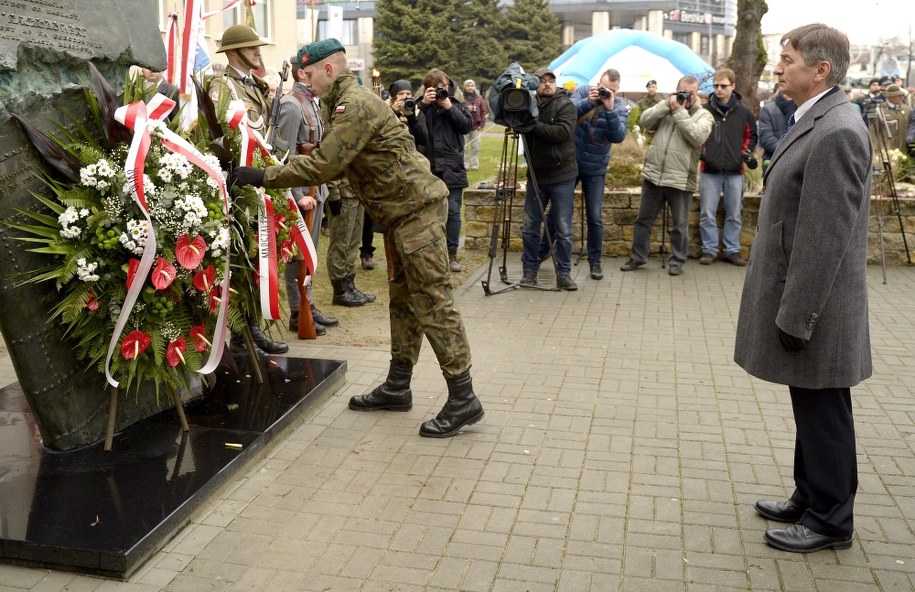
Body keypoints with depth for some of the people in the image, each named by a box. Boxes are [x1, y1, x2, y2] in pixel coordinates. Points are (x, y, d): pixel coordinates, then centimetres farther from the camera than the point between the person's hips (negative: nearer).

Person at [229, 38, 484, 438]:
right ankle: (397, 387, 24)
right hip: (400, 212, 11)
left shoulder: (355, 104, -17)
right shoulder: (345, 103, 16)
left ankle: (463, 399, -4)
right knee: (403, 300, 14)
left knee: (432, 303, -9)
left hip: (416, 208, -11)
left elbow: (324, 165, -24)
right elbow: (331, 160, 13)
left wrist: (263, 177, -18)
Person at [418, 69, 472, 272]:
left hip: (452, 169, 0)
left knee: (453, 212, 1)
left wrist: (449, 107, -10)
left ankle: (452, 254, 9)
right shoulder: (422, 105, 8)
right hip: (428, 167, 0)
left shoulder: (457, 105, 11)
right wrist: (423, 104, -15)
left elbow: (467, 126, -4)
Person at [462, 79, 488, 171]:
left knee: (475, 147, 5)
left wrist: (481, 124, 0)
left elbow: (484, 111, 7)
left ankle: (475, 164, 11)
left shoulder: (479, 98, 8)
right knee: (464, 147, 0)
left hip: (476, 126, 2)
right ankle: (465, 165, 6)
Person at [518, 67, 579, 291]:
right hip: (535, 174, 4)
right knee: (530, 226, 8)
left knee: (563, 229, 2)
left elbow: (564, 132, -20)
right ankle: (529, 270, 20)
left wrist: (535, 126, -24)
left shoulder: (565, 105, -6)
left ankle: (564, 273, 11)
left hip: (562, 176, -4)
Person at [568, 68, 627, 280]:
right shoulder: (583, 92, -4)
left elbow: (618, 137, -20)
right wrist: (588, 101, -32)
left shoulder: (619, 107, -6)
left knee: (595, 217, 1)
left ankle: (595, 261, 13)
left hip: (595, 169, 0)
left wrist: (610, 109, -29)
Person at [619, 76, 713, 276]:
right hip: (653, 175, 3)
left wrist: (679, 111, -14)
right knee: (643, 220, 11)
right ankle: (638, 257, 23)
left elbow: (697, 137, -16)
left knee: (679, 224, 7)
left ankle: (677, 260, 20)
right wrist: (666, 104, -9)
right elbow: (644, 121, -2)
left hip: (680, 180, -3)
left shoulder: (703, 115, 2)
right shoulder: (666, 108, 12)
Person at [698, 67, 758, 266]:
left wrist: (747, 152, 1)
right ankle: (709, 250, 12)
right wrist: (700, 152, -7)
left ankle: (732, 250, 18)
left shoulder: (744, 112, 4)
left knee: (734, 215, 8)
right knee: (707, 214, 2)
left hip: (735, 172, 2)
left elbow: (751, 135, 16)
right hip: (709, 171, -1)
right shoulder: (704, 110, -2)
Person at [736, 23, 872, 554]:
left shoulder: (836, 131, -20)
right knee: (813, 411, 19)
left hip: (815, 306, -10)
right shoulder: (818, 121, 11)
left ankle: (830, 521, 19)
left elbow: (825, 237, -23)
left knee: (823, 414, 4)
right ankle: (811, 499, 33)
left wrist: (795, 316, -20)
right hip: (799, 296, 10)